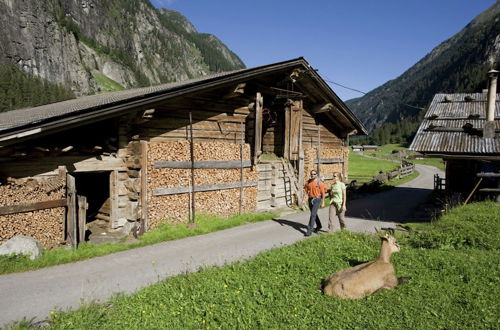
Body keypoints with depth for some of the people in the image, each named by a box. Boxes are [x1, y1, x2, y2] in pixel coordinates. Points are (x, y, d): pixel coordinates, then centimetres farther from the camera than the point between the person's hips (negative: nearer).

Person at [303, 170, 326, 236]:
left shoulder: (320, 183, -9)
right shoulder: (308, 182, 5)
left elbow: (323, 193, -6)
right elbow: (306, 191, 8)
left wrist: (323, 203, -7)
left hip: (317, 199, -6)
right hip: (310, 199, 6)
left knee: (313, 214, -12)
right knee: (314, 214, 18)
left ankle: (309, 230, -11)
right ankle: (319, 226, 40)